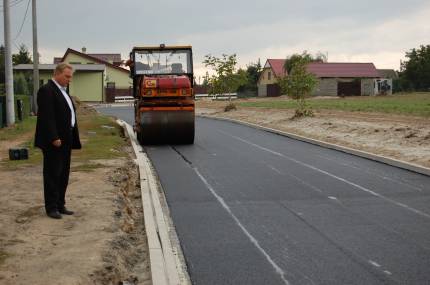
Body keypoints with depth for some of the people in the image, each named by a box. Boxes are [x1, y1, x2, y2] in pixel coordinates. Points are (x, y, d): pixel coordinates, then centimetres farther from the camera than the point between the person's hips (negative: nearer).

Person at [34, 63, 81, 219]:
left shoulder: (63, 91, 18)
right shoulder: (47, 90, -12)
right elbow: (47, 117, -20)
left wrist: (73, 139, 14)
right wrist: (54, 138, -23)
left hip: (65, 140, 9)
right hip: (53, 141, -9)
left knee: (63, 174, 12)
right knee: (52, 174, -2)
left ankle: (60, 205, 20)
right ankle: (51, 208, 4)